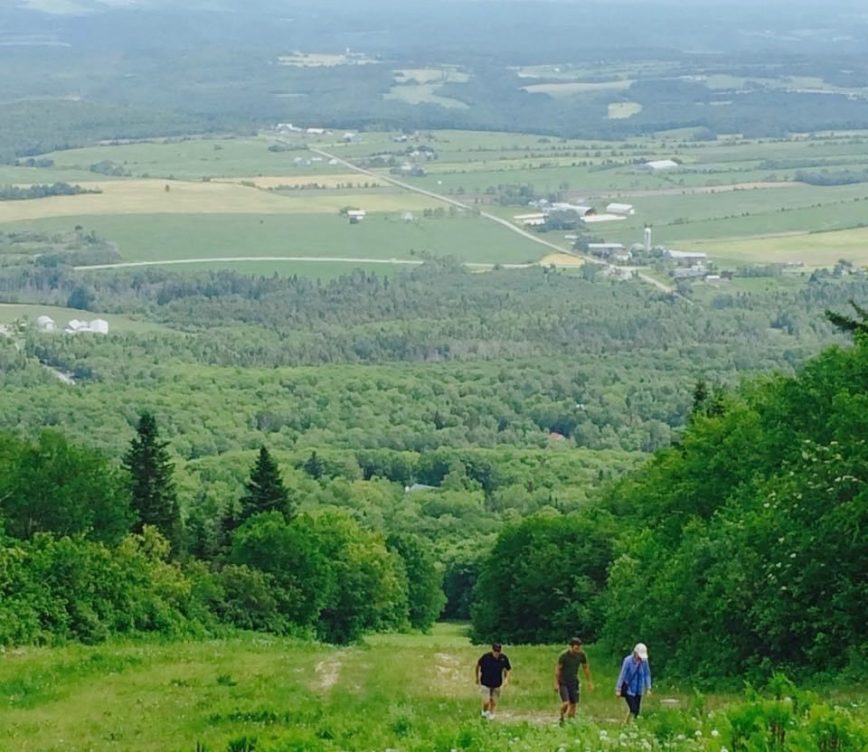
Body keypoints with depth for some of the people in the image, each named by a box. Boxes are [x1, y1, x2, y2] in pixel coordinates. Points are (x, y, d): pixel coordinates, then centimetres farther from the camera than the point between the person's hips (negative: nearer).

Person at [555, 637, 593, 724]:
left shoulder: (581, 655, -5)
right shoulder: (564, 655, -18)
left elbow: (586, 668, 9)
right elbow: (557, 669, -10)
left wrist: (589, 682, 12)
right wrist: (556, 684, -10)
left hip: (574, 682, 4)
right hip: (563, 682, -4)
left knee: (573, 704, 0)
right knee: (566, 703, -16)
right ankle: (561, 719, 7)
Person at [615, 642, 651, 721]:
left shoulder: (644, 661, -8)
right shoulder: (628, 660, -19)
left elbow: (647, 675, 3)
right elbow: (622, 675, -13)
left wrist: (648, 688, 3)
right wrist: (618, 689, -9)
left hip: (638, 690, 5)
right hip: (628, 689, -5)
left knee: (636, 711, 7)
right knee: (633, 709, -14)